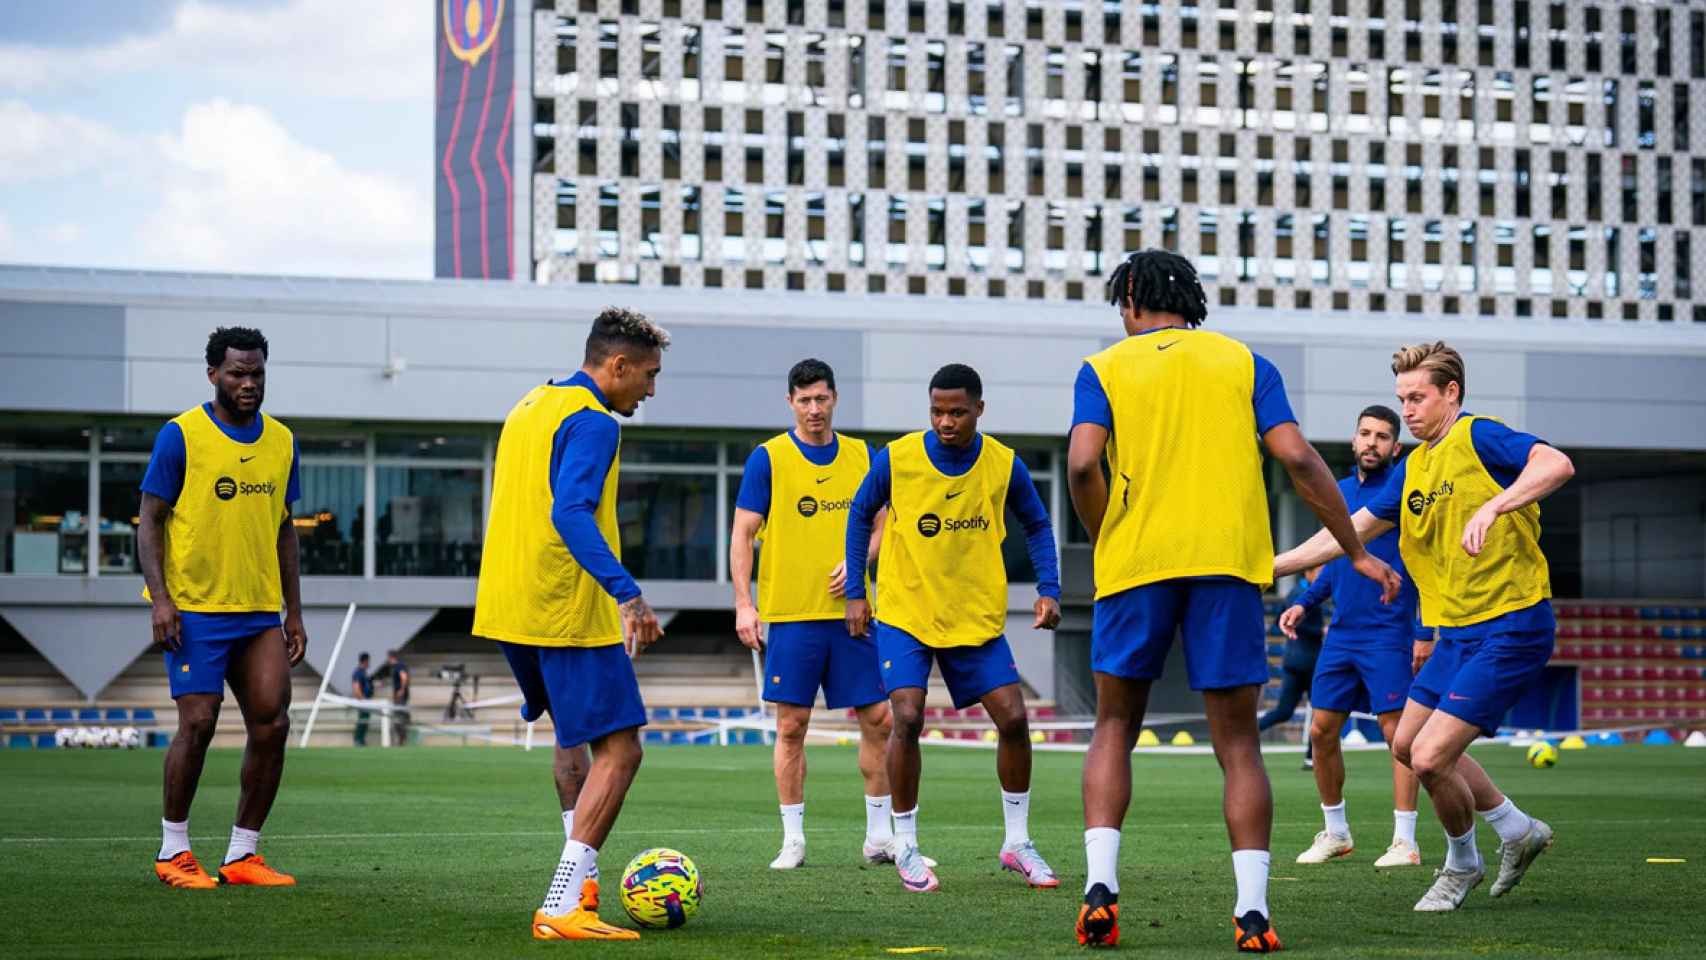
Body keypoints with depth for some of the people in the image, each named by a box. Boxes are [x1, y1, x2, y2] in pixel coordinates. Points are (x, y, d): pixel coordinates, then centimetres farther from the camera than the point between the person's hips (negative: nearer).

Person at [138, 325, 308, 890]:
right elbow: (150, 521, -4)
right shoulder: (181, 435, -5)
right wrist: (160, 598, -14)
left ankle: (243, 854, 8)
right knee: (198, 723, -7)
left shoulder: (281, 441, 11)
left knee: (272, 724, -2)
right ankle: (173, 852, 8)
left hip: (261, 612, 5)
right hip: (195, 609, -5)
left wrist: (294, 613, 13)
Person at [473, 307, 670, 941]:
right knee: (619, 751, -8)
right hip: (569, 614, -10)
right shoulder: (592, 423, -12)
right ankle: (561, 909, -17)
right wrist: (628, 594, -34)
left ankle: (581, 874, 33)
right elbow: (571, 513, -26)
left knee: (570, 733, 28)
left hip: (507, 606, 10)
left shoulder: (529, 407, 17)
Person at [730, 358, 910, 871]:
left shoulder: (861, 456, 9)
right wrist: (744, 605, -10)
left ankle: (879, 836, 12)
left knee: (878, 719, 2)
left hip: (851, 611, 3)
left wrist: (857, 561, -6)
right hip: (790, 615, -3)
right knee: (792, 725, -1)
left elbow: (881, 523, 14)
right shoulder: (768, 458, -1)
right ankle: (793, 840, 7)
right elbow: (742, 534, -2)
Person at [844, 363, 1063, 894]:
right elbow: (861, 516, 4)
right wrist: (855, 593, 1)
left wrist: (1049, 589, -3)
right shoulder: (896, 458, -11)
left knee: (1013, 718, -4)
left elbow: (1037, 525, 10)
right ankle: (905, 846, 0)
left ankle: (1017, 842, 14)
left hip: (978, 617, 2)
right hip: (905, 614, -2)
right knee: (907, 719, -16)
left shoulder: (1005, 466, -6)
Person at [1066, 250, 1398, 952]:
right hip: (1228, 562, 1)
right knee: (1238, 744, 5)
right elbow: (1297, 458, 1)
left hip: (1133, 560, 0)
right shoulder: (1243, 363, 12)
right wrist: (1356, 551, 6)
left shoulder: (1104, 369, 8)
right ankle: (1253, 908, -5)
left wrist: (1103, 542, 7)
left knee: (1114, 728, 14)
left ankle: (1100, 882, -2)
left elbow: (1083, 464, -8)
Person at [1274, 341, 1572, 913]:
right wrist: (1270, 567, 15)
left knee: (1431, 757, -13)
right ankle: (1517, 830, 30)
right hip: (1459, 632, 10)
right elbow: (1350, 531, 19)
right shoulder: (1413, 468, 13)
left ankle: (1462, 865, 14)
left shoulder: (1478, 438, -12)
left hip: (1511, 629, -10)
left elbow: (1557, 464, -30)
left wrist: (1492, 507, -42)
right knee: (1408, 746, 17)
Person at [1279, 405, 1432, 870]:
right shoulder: (1340, 492, 13)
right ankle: (1335, 832, 20)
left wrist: (1425, 633, -14)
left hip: (1389, 634, -7)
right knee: (1321, 730, 6)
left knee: (1396, 731, -8)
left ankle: (1406, 842, -4)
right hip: (1341, 634, 7)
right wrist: (1304, 603, 12)